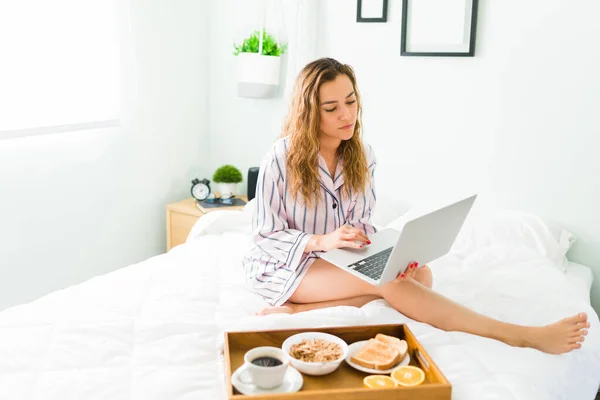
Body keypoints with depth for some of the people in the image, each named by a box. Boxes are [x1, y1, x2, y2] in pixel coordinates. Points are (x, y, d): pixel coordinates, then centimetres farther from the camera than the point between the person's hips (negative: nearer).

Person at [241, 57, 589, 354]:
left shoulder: (362, 156, -1)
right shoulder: (281, 158, -17)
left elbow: (361, 224, 0)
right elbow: (265, 236, -13)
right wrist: (321, 241, -30)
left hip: (337, 261, 6)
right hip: (282, 263, -6)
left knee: (418, 274, -21)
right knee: (386, 282, -30)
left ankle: (299, 310, -28)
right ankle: (517, 335, -32)